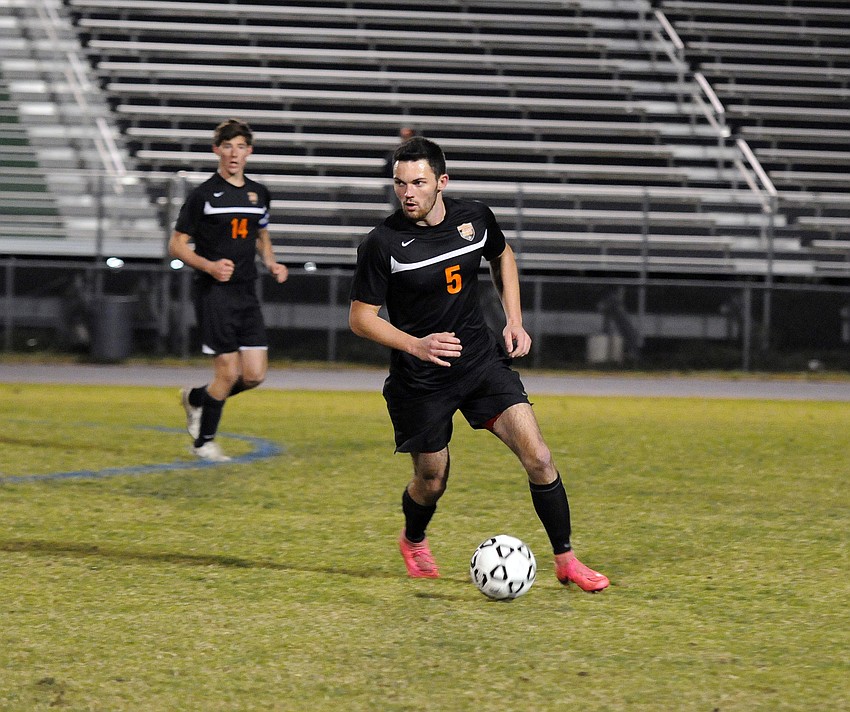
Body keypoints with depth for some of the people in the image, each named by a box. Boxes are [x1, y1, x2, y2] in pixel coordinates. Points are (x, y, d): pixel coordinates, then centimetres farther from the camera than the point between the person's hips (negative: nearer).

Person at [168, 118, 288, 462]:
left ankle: (196, 398, 25)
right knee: (229, 371, -9)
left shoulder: (258, 193, 12)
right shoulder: (203, 194, -5)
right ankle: (204, 441, 10)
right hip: (214, 293, -6)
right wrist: (210, 266, -17)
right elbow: (177, 245, -2)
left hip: (247, 293, 6)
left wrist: (270, 262, 7)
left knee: (255, 374, -1)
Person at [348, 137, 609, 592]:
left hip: (482, 362, 3)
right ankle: (413, 542, 44)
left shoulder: (475, 217, -5)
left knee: (538, 458, -10)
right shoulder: (383, 244, -17)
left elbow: (502, 257, 18)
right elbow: (360, 317, -10)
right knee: (432, 481, 8)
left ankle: (565, 561, 3)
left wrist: (514, 321, 7)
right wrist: (416, 345, -25)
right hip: (419, 380, -3)